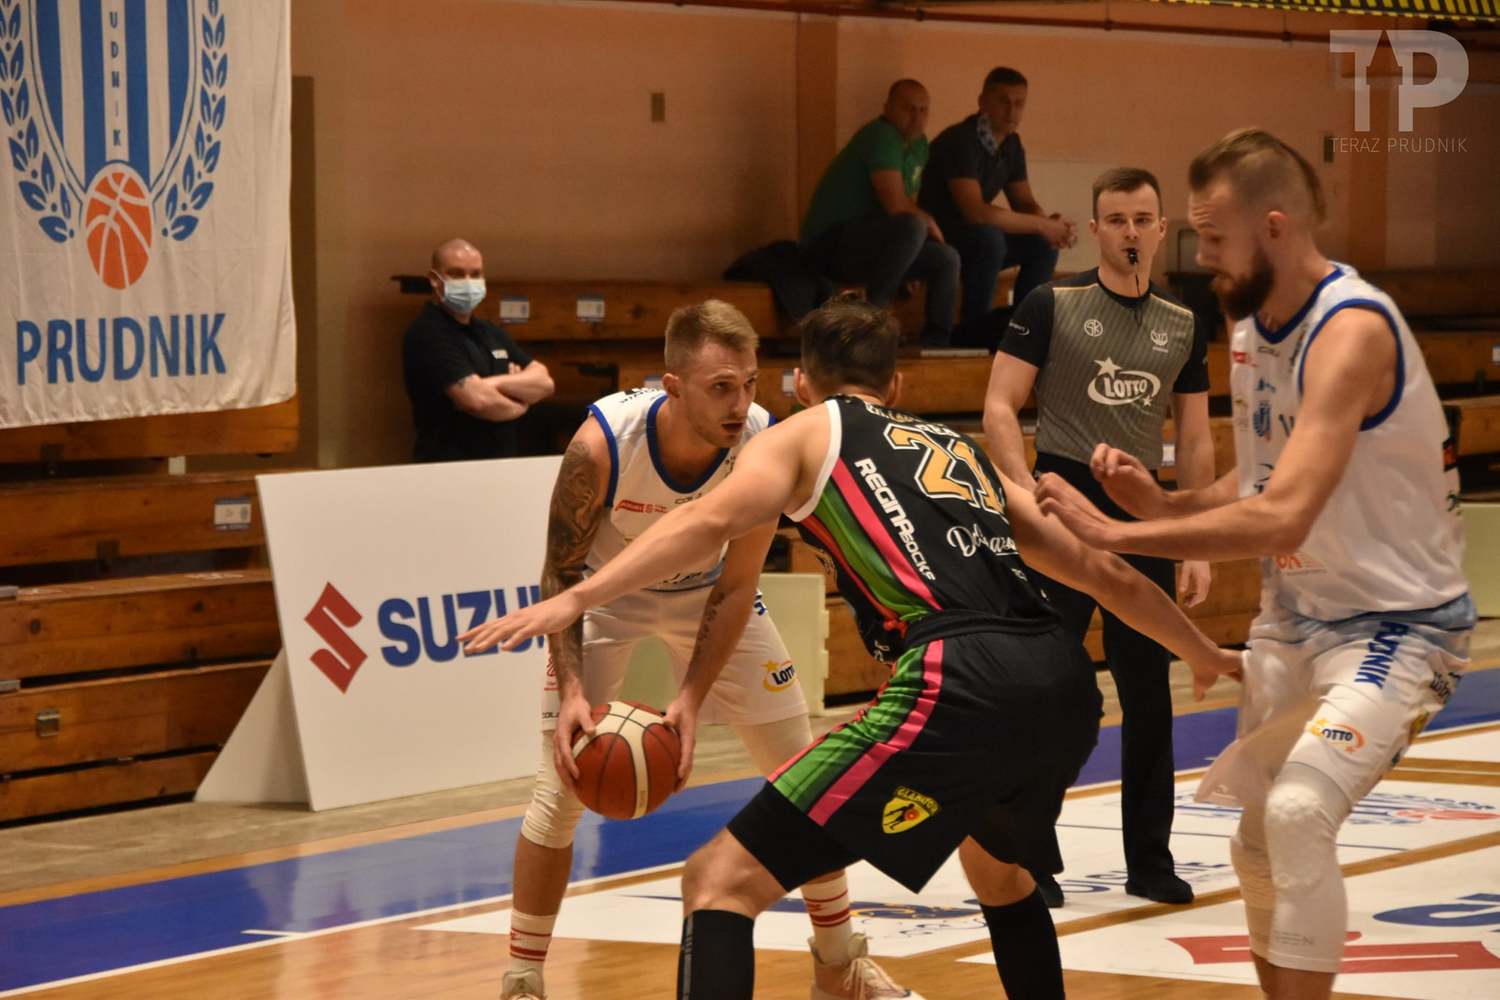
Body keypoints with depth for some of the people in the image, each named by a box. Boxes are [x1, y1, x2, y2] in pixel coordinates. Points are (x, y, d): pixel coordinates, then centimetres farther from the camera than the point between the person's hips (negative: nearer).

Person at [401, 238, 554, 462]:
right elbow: (478, 400, -21)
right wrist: (519, 406, -1)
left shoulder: (491, 333, 15)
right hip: (448, 468, -7)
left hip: (501, 464, 7)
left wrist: (495, 383, -11)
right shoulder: (427, 334, -12)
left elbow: (544, 383, 6)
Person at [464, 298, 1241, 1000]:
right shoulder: (965, 455, 32)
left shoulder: (809, 433, 18)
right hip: (1067, 685, 6)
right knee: (996, 865, 38)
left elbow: (712, 519, -3)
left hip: (959, 687, -6)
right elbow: (1107, 575, 39)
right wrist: (1202, 653, 54)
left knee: (722, 881, -2)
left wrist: (576, 600, -10)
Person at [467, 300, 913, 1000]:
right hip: (607, 591, -2)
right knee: (562, 788, -10)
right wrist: (571, 692, -34)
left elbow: (735, 589, -20)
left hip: (707, 588, 3)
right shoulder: (603, 443, -36)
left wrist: (691, 700, -29)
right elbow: (561, 574, -22)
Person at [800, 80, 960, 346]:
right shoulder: (880, 137, -18)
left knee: (946, 259, 5)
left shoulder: (918, 144, 13)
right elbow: (895, 205, -25)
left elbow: (909, 203, 19)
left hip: (864, 247, 10)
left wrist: (926, 224, -1)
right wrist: (929, 223, -7)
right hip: (829, 244, -10)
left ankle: (936, 342, 5)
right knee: (911, 228, -32)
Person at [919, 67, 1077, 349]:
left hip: (973, 240, 9)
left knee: (1043, 244, -2)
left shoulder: (1011, 144, 4)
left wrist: (1053, 225, -16)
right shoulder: (960, 141, -24)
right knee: (988, 238, -34)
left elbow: (1024, 202, 9)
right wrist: (1042, 225, -28)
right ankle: (974, 333, -22)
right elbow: (975, 211, -33)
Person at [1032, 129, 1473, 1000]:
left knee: (1298, 812, -27)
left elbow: (1280, 518, -35)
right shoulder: (1251, 329, 2)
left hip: (1396, 626, -9)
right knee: (1259, 845, 14)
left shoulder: (1351, 330, -26)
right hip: (1297, 619, 9)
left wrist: (1115, 533, -31)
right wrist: (1159, 502, -7)